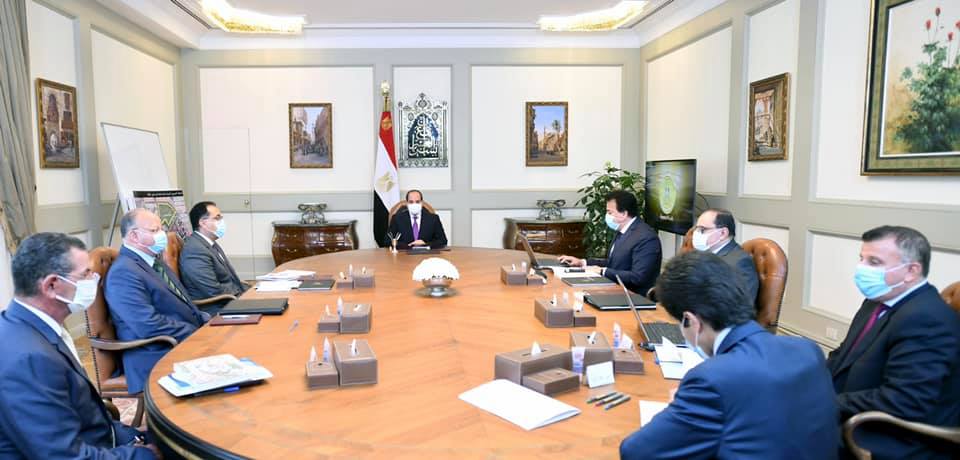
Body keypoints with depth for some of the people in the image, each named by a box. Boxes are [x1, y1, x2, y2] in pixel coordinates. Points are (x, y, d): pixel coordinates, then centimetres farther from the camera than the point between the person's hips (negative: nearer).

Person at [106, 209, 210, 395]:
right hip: (158, 358, -9)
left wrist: (207, 322, 5)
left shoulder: (153, 260, 14)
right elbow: (149, 326, -22)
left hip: (184, 341, 9)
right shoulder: (124, 272, -14)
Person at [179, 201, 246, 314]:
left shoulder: (210, 244, 12)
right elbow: (215, 291, -21)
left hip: (229, 302, 9)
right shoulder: (195, 250, -18)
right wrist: (246, 293, -12)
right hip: (216, 311, -9)